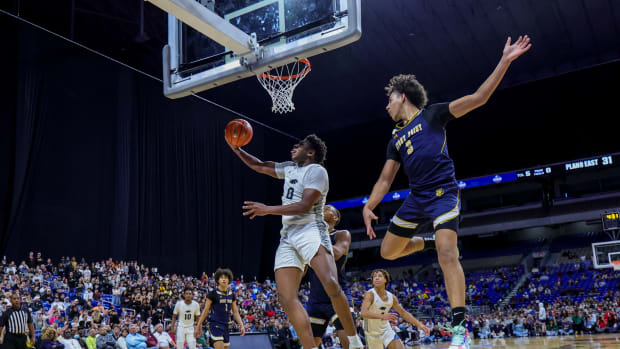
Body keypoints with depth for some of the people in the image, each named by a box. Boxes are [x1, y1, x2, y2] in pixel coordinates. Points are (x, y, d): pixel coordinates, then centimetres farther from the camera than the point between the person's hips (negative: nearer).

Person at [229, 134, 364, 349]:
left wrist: (268, 210, -15)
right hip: (288, 237, 8)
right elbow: (258, 166, 33)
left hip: (310, 231, -8)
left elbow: (305, 206, -14)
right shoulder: (290, 168, 23)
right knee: (286, 298, -7)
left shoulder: (316, 170, -2)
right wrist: (235, 148, 22)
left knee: (330, 284, -28)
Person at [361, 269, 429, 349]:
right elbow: (364, 313, -38)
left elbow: (403, 313, 8)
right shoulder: (370, 294, -22)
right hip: (373, 333, -4)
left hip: (386, 330, 4)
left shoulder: (391, 297, -4)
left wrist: (419, 324, -1)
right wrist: (382, 316, -53)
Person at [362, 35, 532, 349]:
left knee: (447, 254, -23)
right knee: (388, 251, 9)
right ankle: (431, 242, 30)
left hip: (443, 195, -7)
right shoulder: (396, 139, 20)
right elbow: (385, 179, 18)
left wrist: (505, 61, -12)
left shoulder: (432, 115, 4)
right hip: (416, 199, 7)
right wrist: (368, 207, 4)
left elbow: (478, 98, -4)